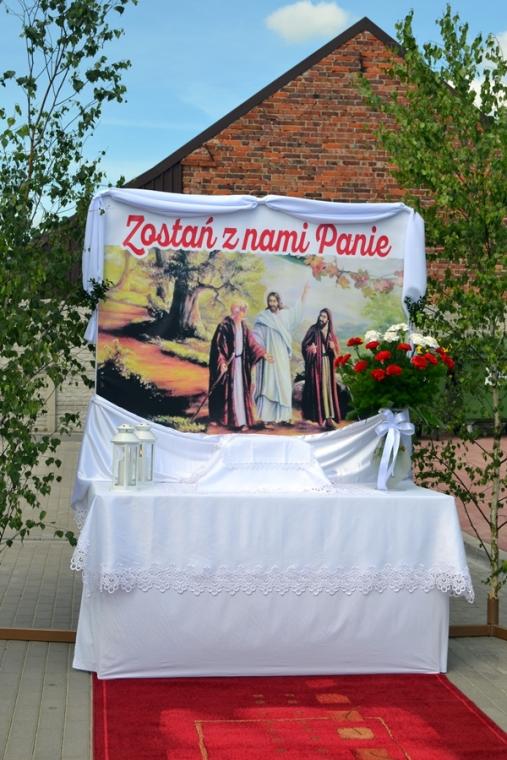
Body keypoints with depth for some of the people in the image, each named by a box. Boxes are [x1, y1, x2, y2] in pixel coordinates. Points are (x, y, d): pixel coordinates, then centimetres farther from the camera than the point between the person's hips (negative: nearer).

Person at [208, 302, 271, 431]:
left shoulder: (243, 326, 9)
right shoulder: (225, 325, -13)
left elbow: (251, 342, 15)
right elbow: (217, 344, -16)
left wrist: (263, 353, 8)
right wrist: (221, 362, -22)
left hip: (240, 362, 7)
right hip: (227, 362, -7)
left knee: (241, 390, 5)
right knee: (226, 390, 0)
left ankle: (241, 420, 7)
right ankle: (217, 418, 14)